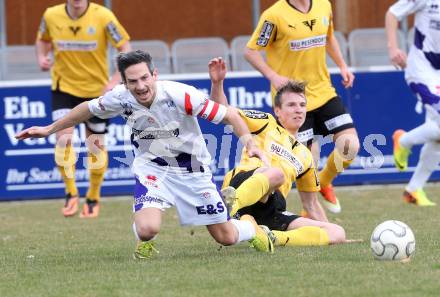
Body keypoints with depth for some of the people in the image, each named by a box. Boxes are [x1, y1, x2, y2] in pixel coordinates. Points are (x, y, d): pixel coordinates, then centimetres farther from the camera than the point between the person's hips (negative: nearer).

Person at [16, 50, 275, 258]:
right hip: (151, 167, 1)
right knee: (147, 229, -27)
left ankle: (252, 228, 44)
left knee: (226, 237, 6)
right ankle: (145, 242, 13)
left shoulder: (180, 95, -28)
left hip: (193, 170, -1)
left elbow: (229, 114, -22)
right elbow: (88, 109, 4)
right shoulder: (120, 98, -18)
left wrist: (249, 140, -39)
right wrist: (49, 129, 11)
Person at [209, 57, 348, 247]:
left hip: (270, 213, 6)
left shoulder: (304, 156, 32)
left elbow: (311, 205, 36)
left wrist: (329, 234, 27)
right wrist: (217, 83, -12)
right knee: (276, 172, -38)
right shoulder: (266, 124, 18)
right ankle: (229, 207, -58)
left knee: (337, 233, -13)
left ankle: (273, 237, -32)